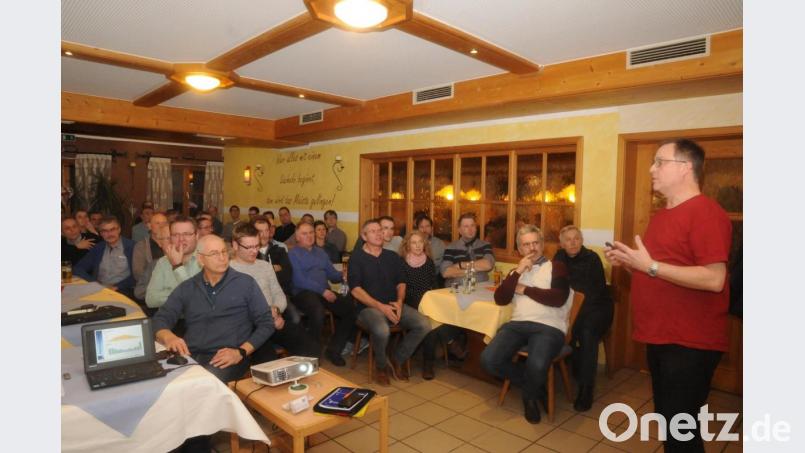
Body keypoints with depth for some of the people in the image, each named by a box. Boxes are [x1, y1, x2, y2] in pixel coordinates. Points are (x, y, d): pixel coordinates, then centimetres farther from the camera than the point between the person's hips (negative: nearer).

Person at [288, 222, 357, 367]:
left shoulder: (320, 252, 24)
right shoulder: (293, 254, 2)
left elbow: (331, 273, 17)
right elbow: (299, 280, -11)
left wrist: (342, 275, -7)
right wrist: (322, 290, -18)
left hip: (325, 291, 6)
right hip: (303, 292, -6)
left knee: (350, 307, -18)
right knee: (318, 311, -38)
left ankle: (333, 349, -6)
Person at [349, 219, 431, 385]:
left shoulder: (393, 257, 15)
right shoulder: (356, 258, 1)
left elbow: (401, 283, 14)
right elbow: (356, 290, -7)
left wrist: (400, 302, -8)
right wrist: (381, 306, -17)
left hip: (394, 305, 5)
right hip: (369, 307, -4)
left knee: (424, 325, -18)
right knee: (381, 331, -36)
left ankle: (397, 360, 4)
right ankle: (381, 365, -2)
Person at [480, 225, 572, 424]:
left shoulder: (556, 267, 10)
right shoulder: (516, 271, 23)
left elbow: (558, 299, -9)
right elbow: (500, 299, 7)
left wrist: (524, 289, -1)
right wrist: (517, 272, -1)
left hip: (548, 327, -4)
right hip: (518, 324, 4)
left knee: (536, 366, -35)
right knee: (488, 360, -21)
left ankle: (530, 395, 5)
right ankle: (532, 385, 7)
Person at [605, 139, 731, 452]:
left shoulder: (706, 213, -16)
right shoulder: (661, 215, 14)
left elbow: (714, 280, -25)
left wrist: (651, 265, -23)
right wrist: (627, 262, 4)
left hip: (690, 343, -9)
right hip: (659, 337, 9)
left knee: (680, 425, 1)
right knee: (666, 418, 21)